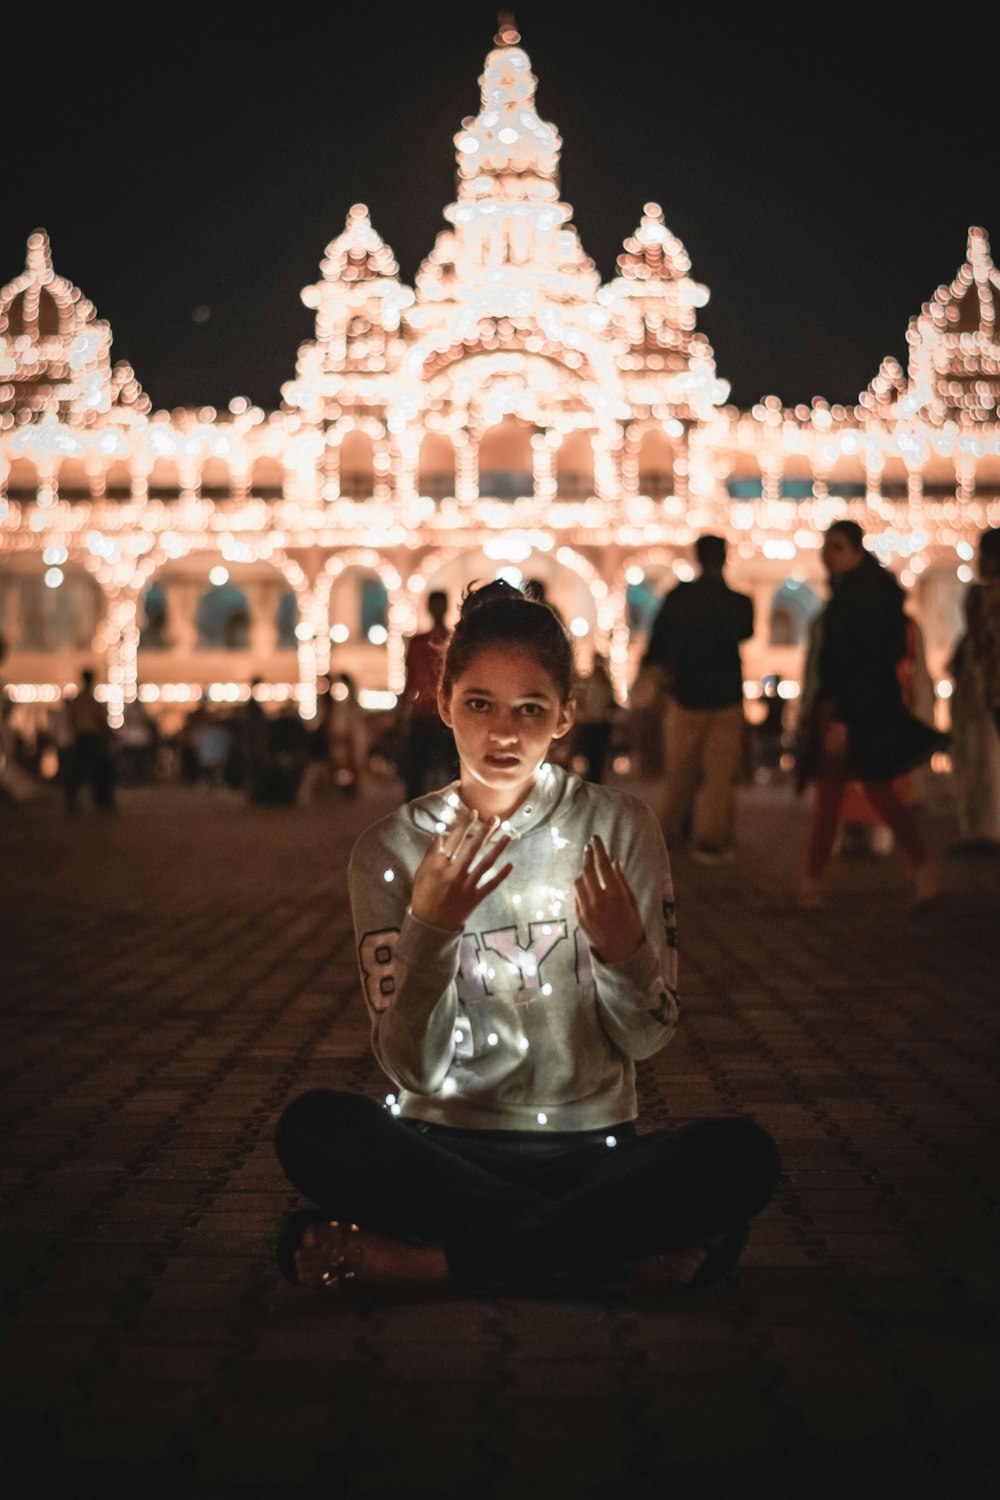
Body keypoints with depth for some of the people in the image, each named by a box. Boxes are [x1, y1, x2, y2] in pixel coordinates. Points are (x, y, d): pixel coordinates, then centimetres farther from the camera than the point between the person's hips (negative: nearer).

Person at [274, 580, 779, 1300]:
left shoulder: (619, 827, 2)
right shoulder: (394, 848, 0)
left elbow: (649, 1038, 3)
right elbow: (411, 1067, -7)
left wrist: (623, 951, -18)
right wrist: (429, 928, -22)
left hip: (590, 1149, 1)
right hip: (443, 1150, 0)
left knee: (742, 1154, -29)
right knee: (311, 1125, -30)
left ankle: (415, 1259, -24)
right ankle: (624, 1252, -23)